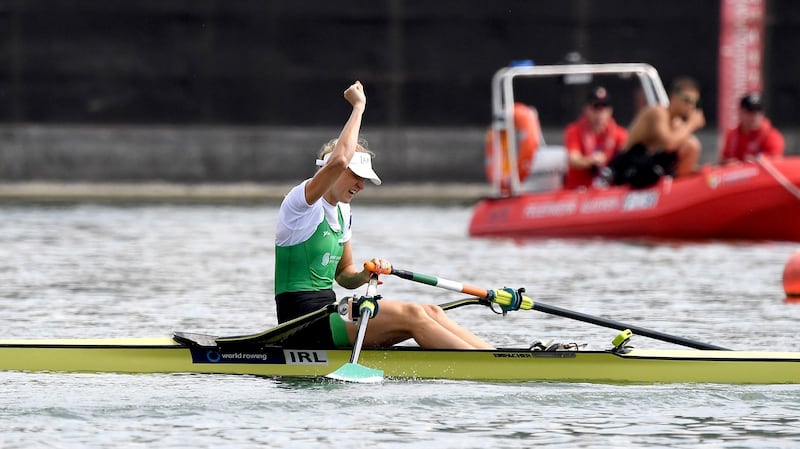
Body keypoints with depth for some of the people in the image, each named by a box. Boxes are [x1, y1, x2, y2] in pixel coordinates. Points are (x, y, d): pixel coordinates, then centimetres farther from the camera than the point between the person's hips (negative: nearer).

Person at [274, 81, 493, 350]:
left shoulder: (341, 212, 18)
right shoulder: (301, 202, -10)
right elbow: (338, 162, -29)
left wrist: (365, 274, 0)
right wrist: (358, 107, -20)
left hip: (326, 314, 9)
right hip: (304, 319, -9)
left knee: (429, 312, -7)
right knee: (410, 315, -21)